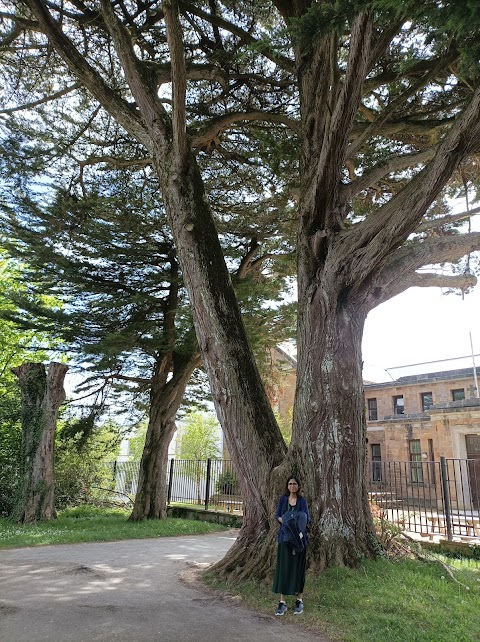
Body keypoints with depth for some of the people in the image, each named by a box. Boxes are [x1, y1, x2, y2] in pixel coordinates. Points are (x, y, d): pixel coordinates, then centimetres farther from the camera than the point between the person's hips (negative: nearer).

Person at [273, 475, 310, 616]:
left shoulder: (302, 501, 1)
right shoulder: (283, 499, 6)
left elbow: (306, 518, -9)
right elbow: (277, 515, 4)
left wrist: (298, 524, -29)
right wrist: (284, 520, -16)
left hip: (299, 538, -1)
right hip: (284, 537, 1)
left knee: (298, 567, 4)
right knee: (283, 567, 0)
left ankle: (299, 600, 16)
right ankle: (282, 602, 5)